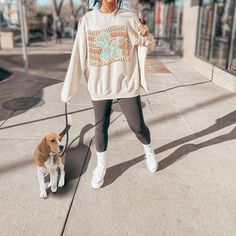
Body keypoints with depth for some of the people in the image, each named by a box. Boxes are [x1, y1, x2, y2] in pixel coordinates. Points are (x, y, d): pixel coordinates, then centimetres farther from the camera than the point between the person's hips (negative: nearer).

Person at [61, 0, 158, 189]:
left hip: (127, 84, -1)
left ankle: (149, 151, 38)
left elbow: (149, 46, 3)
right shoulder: (87, 20, 0)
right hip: (99, 86, 1)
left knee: (138, 126, 6)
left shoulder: (129, 17, -1)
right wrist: (68, 90, -2)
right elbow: (78, 56, 0)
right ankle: (101, 166, 30)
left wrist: (147, 35, -22)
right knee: (101, 127, 9)